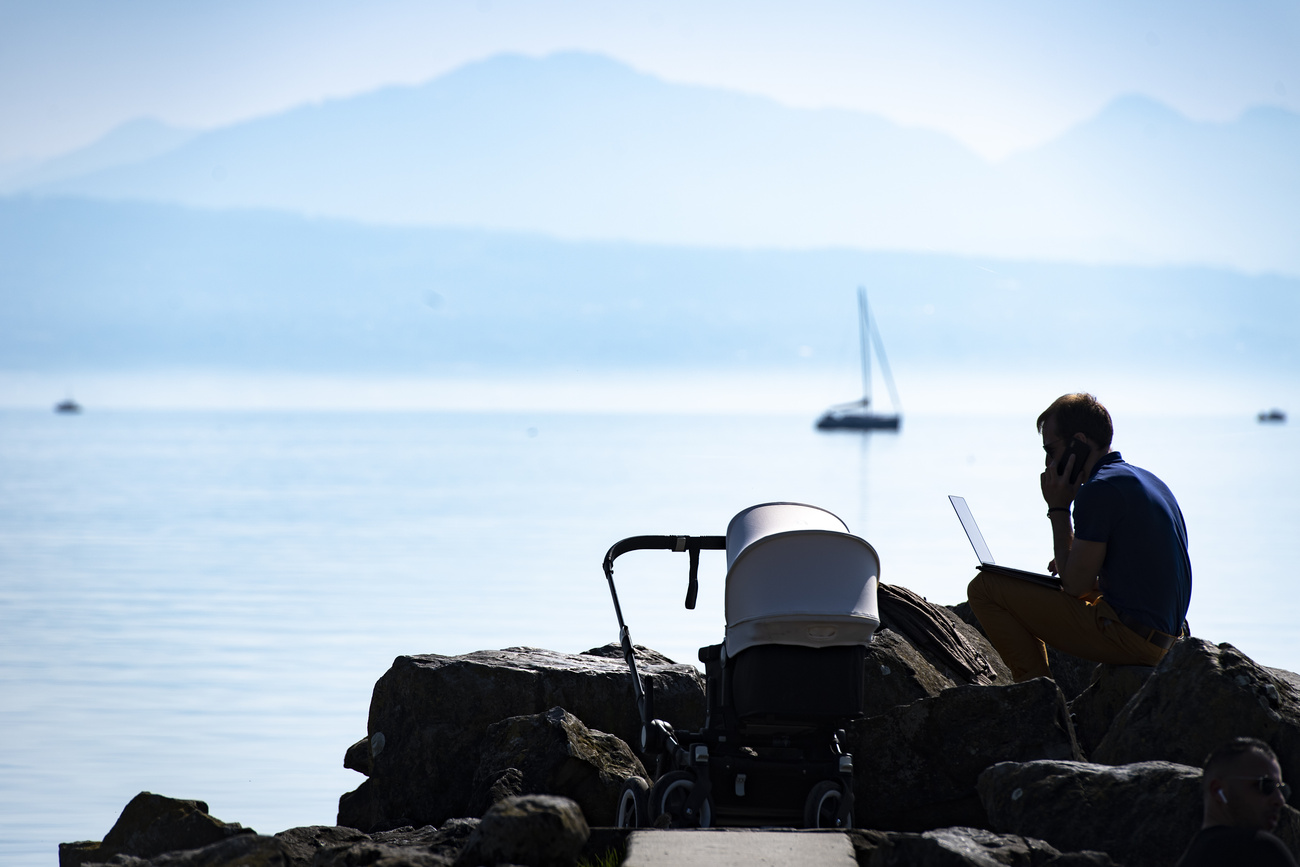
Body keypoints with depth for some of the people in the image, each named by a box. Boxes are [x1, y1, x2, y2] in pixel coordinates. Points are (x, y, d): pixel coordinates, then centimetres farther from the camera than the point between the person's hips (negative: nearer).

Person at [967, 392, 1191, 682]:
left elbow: (1075, 585, -12)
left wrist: (1058, 508, -3)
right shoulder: (1149, 481, 16)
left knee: (985, 587, -8)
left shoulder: (1099, 490, -15)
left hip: (1127, 634, -10)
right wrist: (1076, 565, 14)